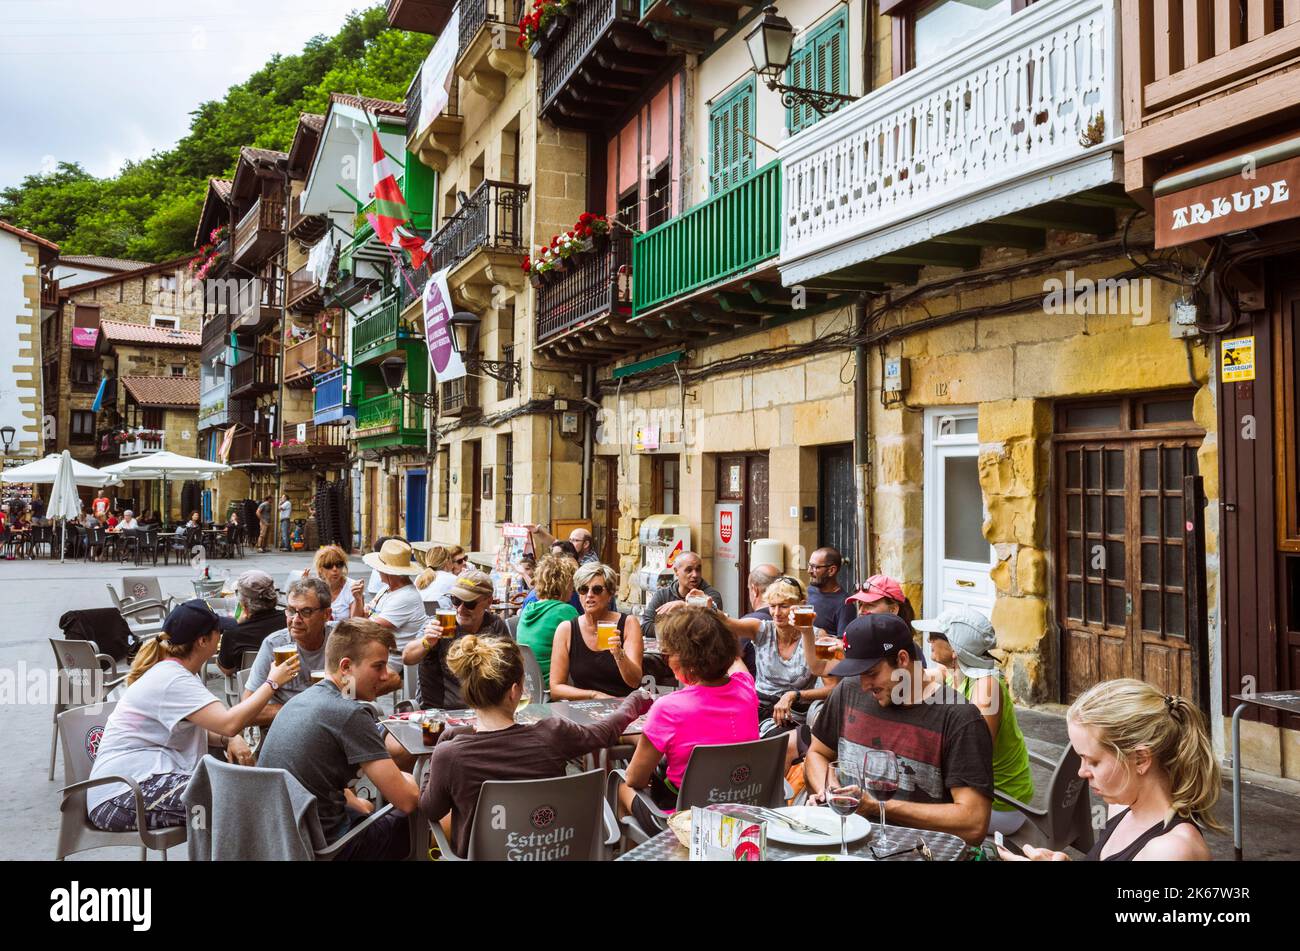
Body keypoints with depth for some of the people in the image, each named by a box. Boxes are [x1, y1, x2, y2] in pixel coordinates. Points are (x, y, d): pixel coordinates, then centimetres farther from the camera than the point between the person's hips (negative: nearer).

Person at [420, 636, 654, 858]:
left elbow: (430, 810, -7)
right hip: (549, 851, 1)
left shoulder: (449, 754, -28)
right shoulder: (550, 735, -26)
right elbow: (607, 731, -4)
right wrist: (635, 700, 16)